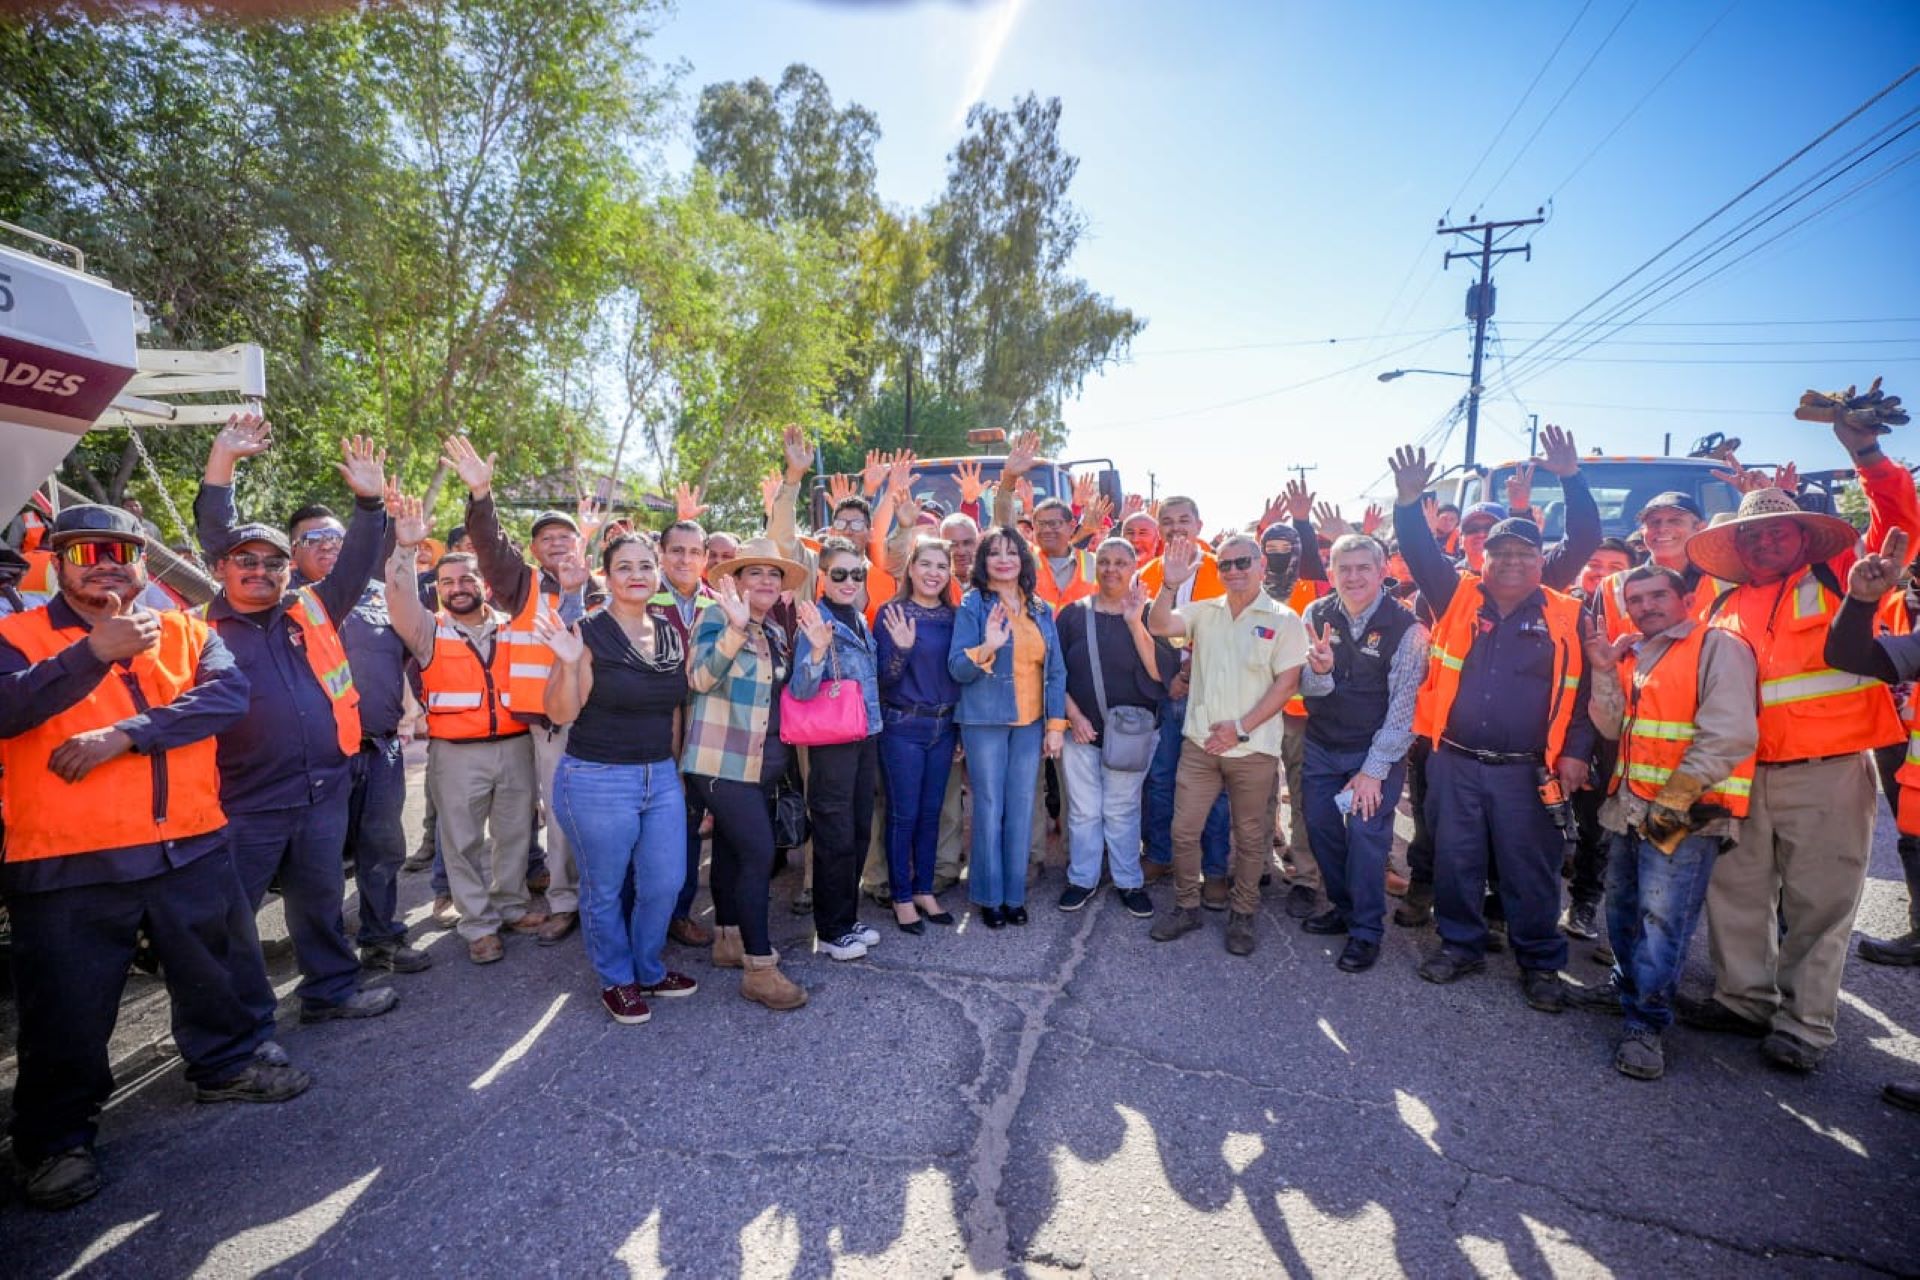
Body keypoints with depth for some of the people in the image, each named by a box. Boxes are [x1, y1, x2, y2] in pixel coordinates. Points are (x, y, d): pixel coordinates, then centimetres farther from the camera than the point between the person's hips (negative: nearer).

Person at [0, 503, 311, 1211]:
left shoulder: (184, 632, 7)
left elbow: (229, 693, -10)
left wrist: (125, 733, -19)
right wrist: (94, 652, -33)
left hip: (191, 848, 3)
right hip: (67, 863, -3)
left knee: (219, 975, 19)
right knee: (69, 1012, 10)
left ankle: (228, 1063, 41)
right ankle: (58, 1138, 30)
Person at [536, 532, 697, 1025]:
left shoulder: (672, 635, 5)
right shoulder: (588, 633, -11)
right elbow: (561, 714, -12)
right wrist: (569, 664, -28)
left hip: (661, 777, 5)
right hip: (597, 781, -5)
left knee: (665, 883, 11)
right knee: (606, 890, 10)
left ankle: (649, 971, 35)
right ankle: (617, 981, 32)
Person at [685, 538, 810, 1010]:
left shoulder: (776, 631, 13)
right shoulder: (716, 618, -10)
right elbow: (700, 677, -25)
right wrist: (735, 629, -38)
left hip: (762, 763, 8)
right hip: (723, 761, -8)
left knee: (732, 849, 18)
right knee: (758, 854, -12)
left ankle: (728, 941, 31)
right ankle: (760, 968, -4)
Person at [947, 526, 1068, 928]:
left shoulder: (1040, 609, 9)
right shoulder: (973, 604, -3)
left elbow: (1055, 669, 9)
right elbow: (957, 668, -9)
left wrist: (1056, 724, 3)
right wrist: (987, 648, -28)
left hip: (1030, 723, 4)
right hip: (986, 722, -3)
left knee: (1022, 809, 7)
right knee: (990, 808, 3)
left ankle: (1014, 894, 22)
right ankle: (989, 896, 18)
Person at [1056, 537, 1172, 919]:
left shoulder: (1148, 614, -2)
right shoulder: (1074, 614, 0)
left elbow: (1163, 672, -13)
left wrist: (1135, 623, -20)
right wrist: (1074, 715, -8)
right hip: (1081, 730, 1)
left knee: (1122, 811, 9)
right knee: (1083, 810, 8)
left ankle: (1129, 882, 24)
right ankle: (1082, 879, 24)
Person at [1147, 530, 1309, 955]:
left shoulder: (1284, 620, -4)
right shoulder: (1204, 611, 5)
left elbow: (1287, 683, -8)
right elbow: (1158, 626, -9)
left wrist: (1241, 727, -14)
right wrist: (1170, 584, -24)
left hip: (1254, 748, -2)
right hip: (1200, 742, 3)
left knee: (1250, 836, 10)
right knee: (1184, 829, 7)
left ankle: (1242, 915, 27)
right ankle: (1186, 907, 24)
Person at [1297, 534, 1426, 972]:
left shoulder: (1404, 626, -14)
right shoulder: (1316, 615, -3)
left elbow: (1401, 706, -13)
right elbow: (1307, 688, -4)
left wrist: (1373, 770, -15)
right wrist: (1319, 670, -29)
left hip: (1378, 750, -4)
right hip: (1321, 746, 4)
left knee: (1366, 834, -5)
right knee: (1321, 828, 11)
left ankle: (1366, 931, 13)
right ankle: (1343, 908, 32)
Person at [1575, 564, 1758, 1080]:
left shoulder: (1718, 646, -8)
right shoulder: (1632, 655, 14)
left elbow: (1728, 737, -17)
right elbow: (1614, 728, 8)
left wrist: (1674, 800, -19)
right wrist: (1603, 670, -4)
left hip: (1686, 812, -7)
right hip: (1630, 806, 7)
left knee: (1660, 919, -7)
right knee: (1623, 908, 18)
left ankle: (1646, 1022, 5)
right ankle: (1628, 982, 38)